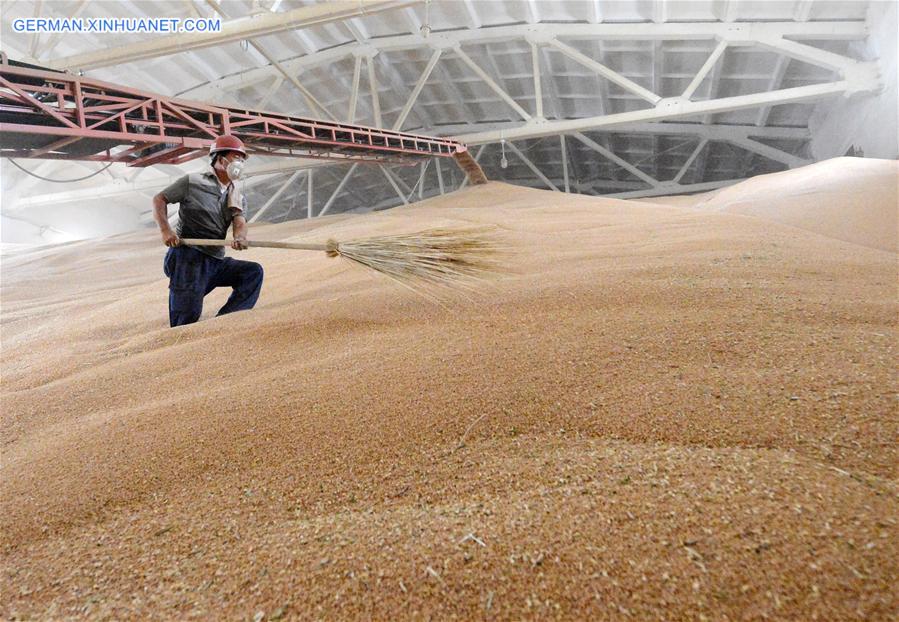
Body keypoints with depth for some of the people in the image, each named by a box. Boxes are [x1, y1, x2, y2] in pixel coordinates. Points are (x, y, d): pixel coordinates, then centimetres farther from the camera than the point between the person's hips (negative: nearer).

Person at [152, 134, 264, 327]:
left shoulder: (238, 198, 13)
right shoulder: (193, 182, 2)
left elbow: (240, 223, -6)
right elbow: (159, 199, 6)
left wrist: (240, 238, -31)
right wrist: (165, 230, -12)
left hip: (216, 262, 5)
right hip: (188, 257, -5)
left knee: (253, 272, -15)